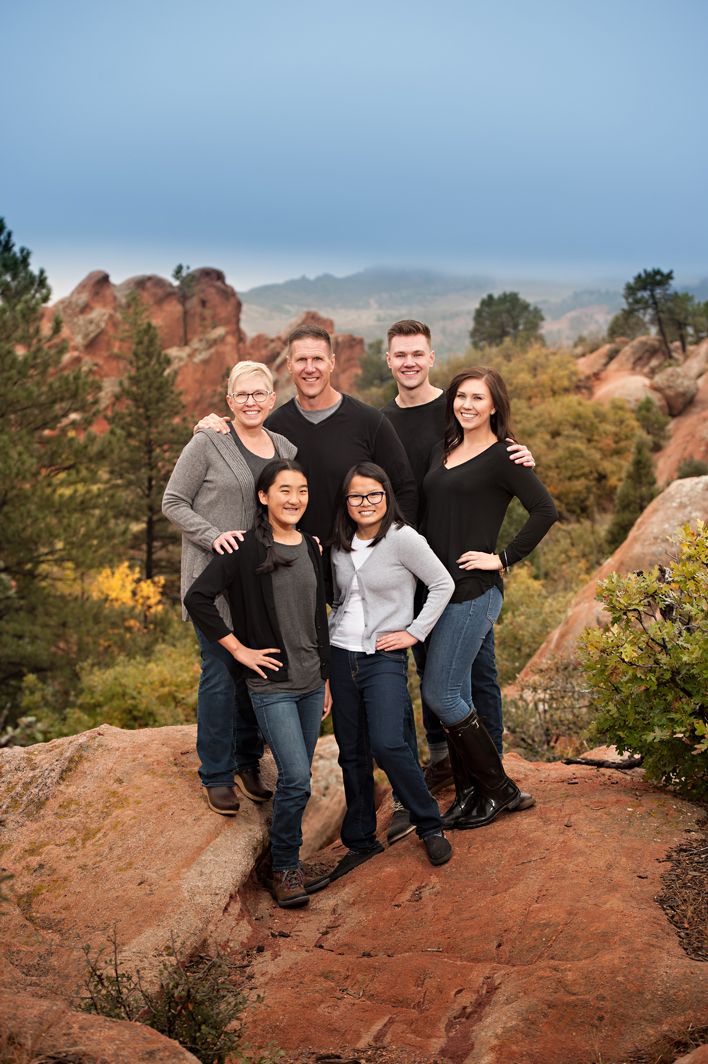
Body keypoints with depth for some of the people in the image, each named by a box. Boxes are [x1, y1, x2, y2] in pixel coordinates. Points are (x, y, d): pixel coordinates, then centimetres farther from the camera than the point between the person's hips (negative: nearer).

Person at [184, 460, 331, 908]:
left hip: (311, 683, 6)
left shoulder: (311, 548, 10)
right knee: (296, 779, -12)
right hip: (271, 686, -6)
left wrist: (326, 678, 16)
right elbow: (197, 598, -14)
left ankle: (289, 860, 27)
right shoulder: (246, 549, -9)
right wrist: (239, 649, -13)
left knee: (296, 780, 12)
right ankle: (285, 867, 7)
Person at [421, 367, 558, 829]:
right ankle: (469, 795, 21)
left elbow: (546, 510, -15)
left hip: (474, 591, -7)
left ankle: (500, 790, 9)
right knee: (455, 694, 11)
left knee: (440, 693, -6)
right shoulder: (444, 451, 14)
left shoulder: (502, 457, -7)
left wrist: (504, 559, -13)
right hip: (438, 587, 8)